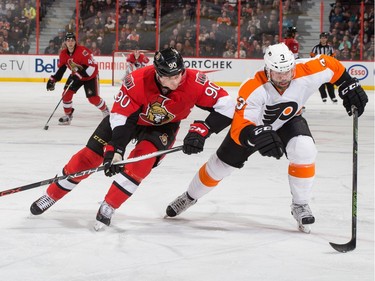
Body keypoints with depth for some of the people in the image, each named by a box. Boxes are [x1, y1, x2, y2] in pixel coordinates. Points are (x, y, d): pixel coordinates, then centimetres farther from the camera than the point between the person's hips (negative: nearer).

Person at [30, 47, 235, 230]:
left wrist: (200, 131, -35)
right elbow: (119, 116, -29)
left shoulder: (193, 81, -33)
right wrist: (114, 150, -37)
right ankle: (52, 195, 15)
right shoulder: (137, 81, -35)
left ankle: (108, 207, -14)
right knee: (91, 155, -3)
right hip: (129, 116, 0)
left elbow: (225, 104, -29)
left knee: (144, 157, -27)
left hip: (163, 126, 0)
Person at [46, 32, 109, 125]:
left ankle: (105, 111, 18)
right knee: (67, 93, -7)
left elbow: (92, 66, -32)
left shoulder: (83, 51, -31)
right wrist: (53, 80, -12)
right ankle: (68, 115, 11)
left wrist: (79, 74, -38)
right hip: (76, 75, 6)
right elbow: (61, 69, 0)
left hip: (91, 75, -6)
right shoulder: (63, 54, -10)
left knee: (93, 98, -11)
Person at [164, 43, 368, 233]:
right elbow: (238, 129, -46)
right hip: (252, 125, -1)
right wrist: (256, 135, -66)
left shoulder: (305, 74, -33)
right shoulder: (252, 89, -42)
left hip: (288, 122, 2)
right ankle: (190, 196, 38)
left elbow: (331, 65, -12)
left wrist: (349, 86, -16)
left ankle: (300, 205, -9)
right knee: (220, 166, 8)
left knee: (304, 151, -29)